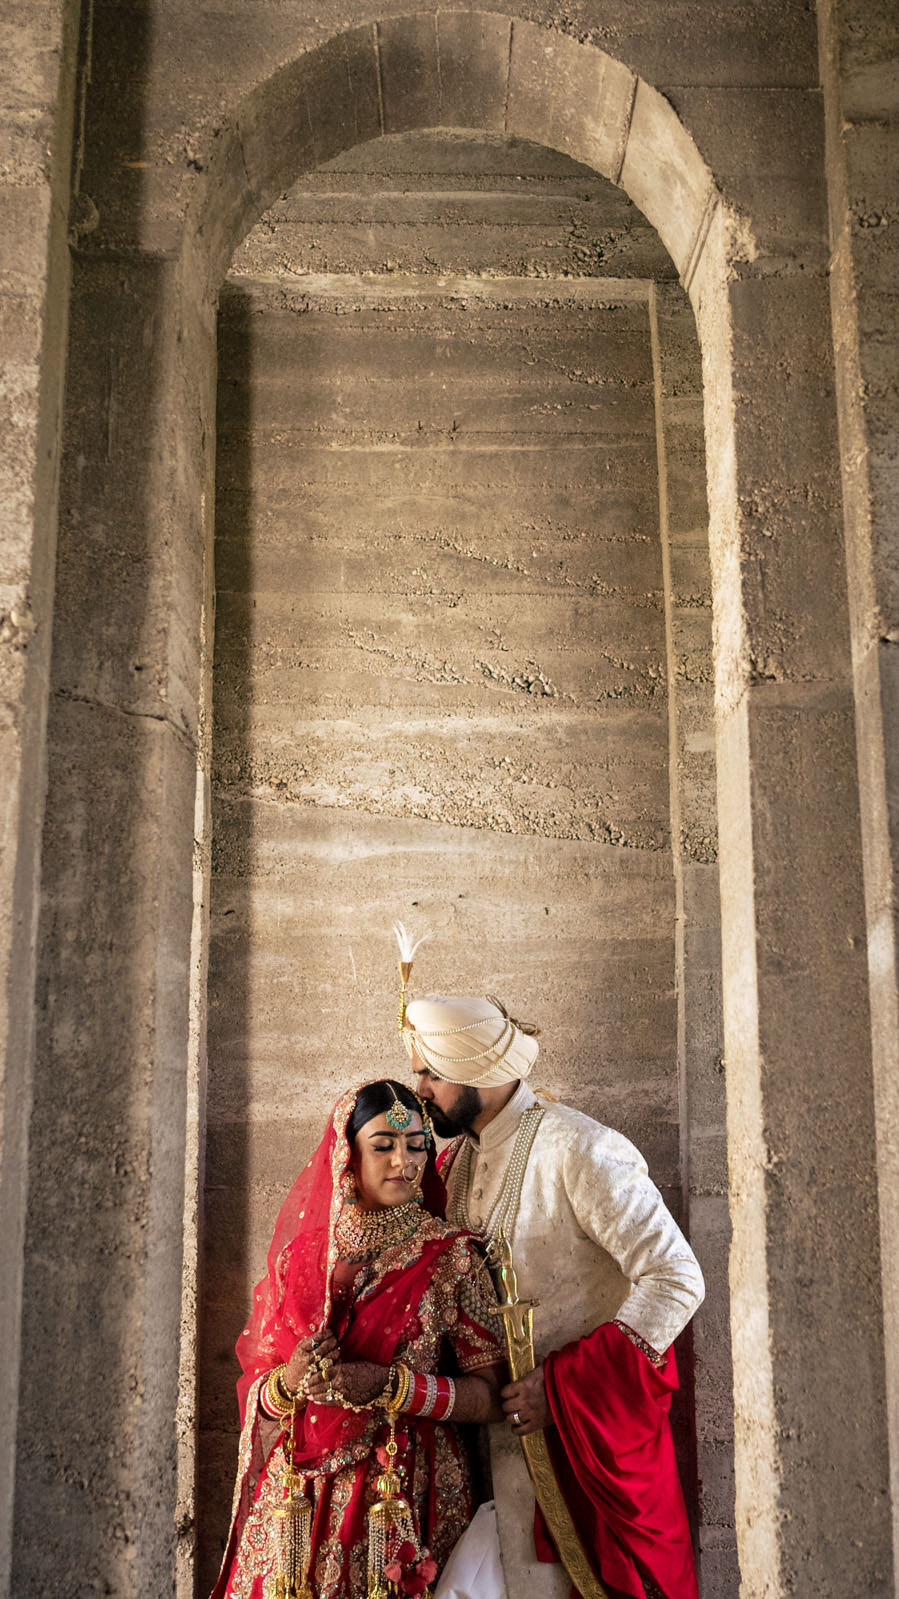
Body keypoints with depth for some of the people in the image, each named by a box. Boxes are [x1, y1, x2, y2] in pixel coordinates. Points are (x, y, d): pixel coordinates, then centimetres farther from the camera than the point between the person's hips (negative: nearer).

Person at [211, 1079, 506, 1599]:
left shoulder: (449, 1256, -4)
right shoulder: (302, 1254, 4)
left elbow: (491, 1396, -8)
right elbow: (258, 1394, 8)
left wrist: (387, 1386, -20)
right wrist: (289, 1381, -14)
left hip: (409, 1501, -2)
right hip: (297, 1506, 2)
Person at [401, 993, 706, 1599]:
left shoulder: (578, 1150, -18)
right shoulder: (459, 1159, 6)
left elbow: (677, 1280, -21)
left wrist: (562, 1386, -22)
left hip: (589, 1425, -6)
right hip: (504, 1420, 6)